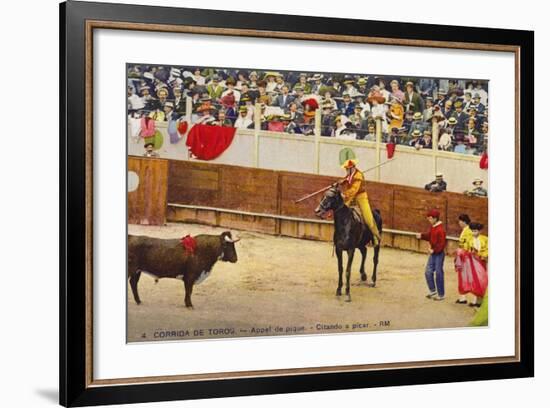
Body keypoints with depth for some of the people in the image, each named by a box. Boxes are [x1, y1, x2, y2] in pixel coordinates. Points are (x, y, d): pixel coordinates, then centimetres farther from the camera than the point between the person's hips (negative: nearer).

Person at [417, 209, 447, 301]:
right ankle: (433, 290, 26)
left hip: (439, 254, -8)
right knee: (428, 272, 10)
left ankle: (441, 295, 12)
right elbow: (429, 236, 16)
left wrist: (434, 250, -23)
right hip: (433, 253, 8)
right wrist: (421, 236, 1)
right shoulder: (432, 227, 6)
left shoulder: (440, 229, -22)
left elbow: (442, 243, -22)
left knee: (438, 274, 0)